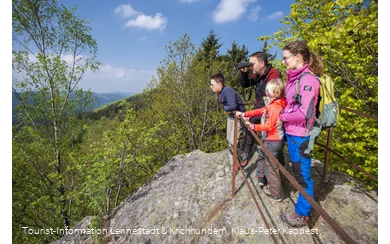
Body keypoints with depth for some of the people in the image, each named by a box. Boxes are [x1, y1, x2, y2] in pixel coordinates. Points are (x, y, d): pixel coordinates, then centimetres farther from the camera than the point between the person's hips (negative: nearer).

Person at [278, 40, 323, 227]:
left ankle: (302, 214, 28)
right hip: (290, 132, 9)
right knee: (297, 171, 25)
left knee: (303, 174, 8)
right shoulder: (292, 77, 7)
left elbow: (304, 113, -23)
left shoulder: (308, 79, -19)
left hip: (301, 136, -9)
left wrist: (281, 117, -10)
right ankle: (303, 204, 48)